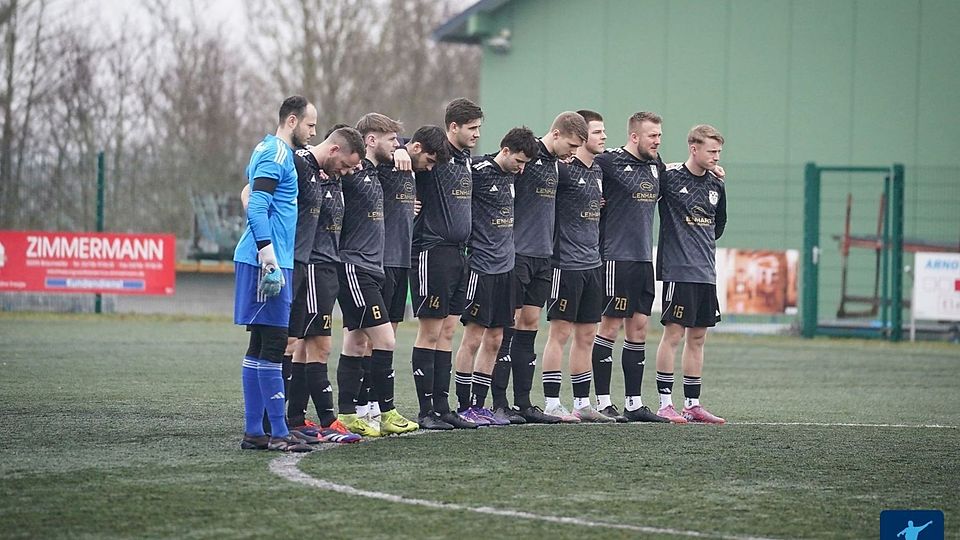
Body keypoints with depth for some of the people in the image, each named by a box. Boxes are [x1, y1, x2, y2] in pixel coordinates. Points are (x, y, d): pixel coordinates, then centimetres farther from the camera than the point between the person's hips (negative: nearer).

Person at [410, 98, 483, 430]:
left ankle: (442, 406, 14)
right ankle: (426, 411, -1)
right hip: (432, 250, -8)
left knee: (448, 332, 10)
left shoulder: (466, 158, 15)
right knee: (430, 332, -4)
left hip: (458, 252, 8)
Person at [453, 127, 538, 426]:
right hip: (481, 265, -8)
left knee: (494, 340, 9)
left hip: (505, 266, 8)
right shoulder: (478, 171, -13)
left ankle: (478, 405, 15)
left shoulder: (512, 175, 10)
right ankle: (464, 407, 1)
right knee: (473, 338, -5)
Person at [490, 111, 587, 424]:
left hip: (542, 257, 8)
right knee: (508, 327, -5)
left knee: (529, 325, 9)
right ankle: (498, 404, -2)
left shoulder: (553, 162, 13)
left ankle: (523, 403, 12)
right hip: (518, 254, -8)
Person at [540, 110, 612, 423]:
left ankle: (582, 403, 15)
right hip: (566, 264, -8)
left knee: (586, 336, 10)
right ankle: (552, 404, -1)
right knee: (561, 332, -5)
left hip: (592, 265, 8)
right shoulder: (564, 168, -10)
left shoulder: (598, 171, 14)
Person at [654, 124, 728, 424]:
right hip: (678, 270, -6)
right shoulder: (669, 177, -9)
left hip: (706, 272, 6)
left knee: (698, 337, 8)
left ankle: (693, 404, 13)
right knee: (673, 333, -6)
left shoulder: (715, 185, 11)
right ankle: (665, 403, -2)